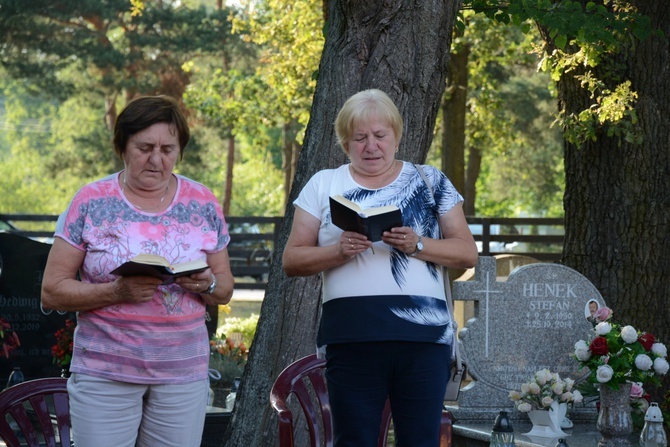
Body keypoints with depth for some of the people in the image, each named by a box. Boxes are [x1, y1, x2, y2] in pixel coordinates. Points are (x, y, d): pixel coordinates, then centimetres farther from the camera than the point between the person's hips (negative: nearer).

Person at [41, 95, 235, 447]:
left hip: (183, 373, 2)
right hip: (104, 373, -2)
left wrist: (207, 285, -11)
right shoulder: (91, 202, -1)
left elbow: (224, 288, 13)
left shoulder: (203, 204, 6)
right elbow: (52, 292, -3)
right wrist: (116, 291, -19)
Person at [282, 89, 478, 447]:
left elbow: (467, 253, 8)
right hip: (352, 337, 0)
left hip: (423, 336, 0)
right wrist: (339, 252, -11)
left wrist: (418, 245, -10)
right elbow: (291, 260, 8)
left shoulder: (431, 182, 13)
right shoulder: (323, 185, 13)